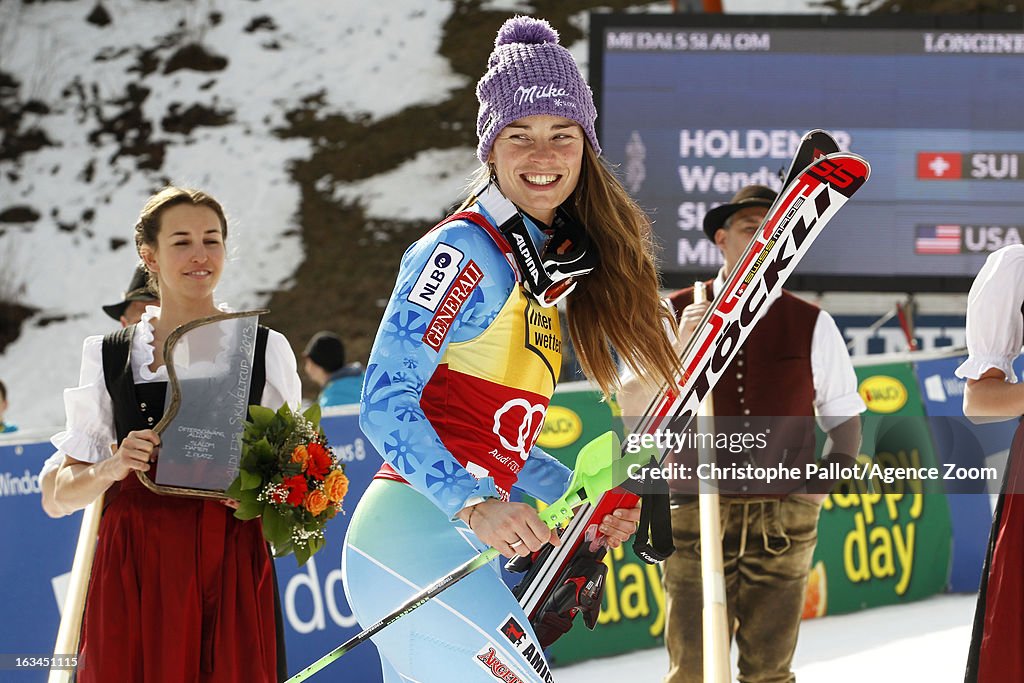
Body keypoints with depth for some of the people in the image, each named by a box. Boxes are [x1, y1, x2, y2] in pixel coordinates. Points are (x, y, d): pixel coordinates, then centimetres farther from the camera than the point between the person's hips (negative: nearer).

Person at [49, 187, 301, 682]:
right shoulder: (108, 356, 11)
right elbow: (65, 491, 8)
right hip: (135, 568, 0)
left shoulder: (265, 349, 11)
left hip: (230, 562, 0)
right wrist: (114, 466, -12)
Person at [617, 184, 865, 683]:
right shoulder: (676, 315, 3)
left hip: (782, 523, 1)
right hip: (697, 514, -1)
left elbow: (844, 418, 13)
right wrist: (678, 351, -19)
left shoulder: (812, 326, 7)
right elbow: (633, 409, -3)